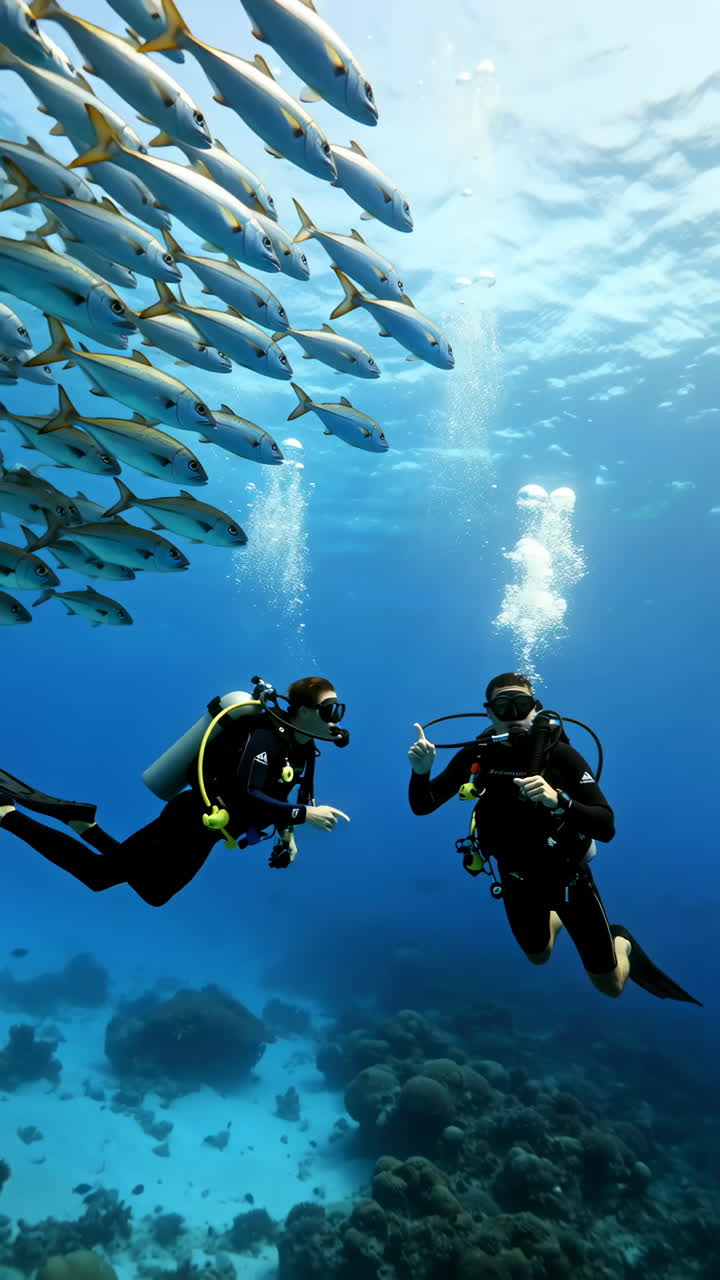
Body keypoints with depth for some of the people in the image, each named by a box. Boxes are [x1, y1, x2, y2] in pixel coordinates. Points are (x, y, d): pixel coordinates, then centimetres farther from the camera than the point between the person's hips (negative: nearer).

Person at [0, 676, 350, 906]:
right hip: (189, 822, -10)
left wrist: (287, 833, 6)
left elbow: (273, 792, 18)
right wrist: (305, 813, -36)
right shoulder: (265, 737, -24)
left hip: (202, 832, 10)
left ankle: (80, 822, 27)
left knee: (154, 893, 24)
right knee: (99, 872, -5)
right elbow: (245, 797, -37)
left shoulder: (301, 747, 5)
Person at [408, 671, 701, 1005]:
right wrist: (421, 771, -35)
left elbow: (606, 827, -31)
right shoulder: (476, 756, -18)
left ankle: (622, 943, 41)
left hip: (567, 876, -3)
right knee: (539, 957, 28)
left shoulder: (560, 755, -26)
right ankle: (555, 919, 58)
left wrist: (558, 800, -49)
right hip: (517, 881, 3)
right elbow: (423, 806, -14)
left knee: (610, 986, 10)